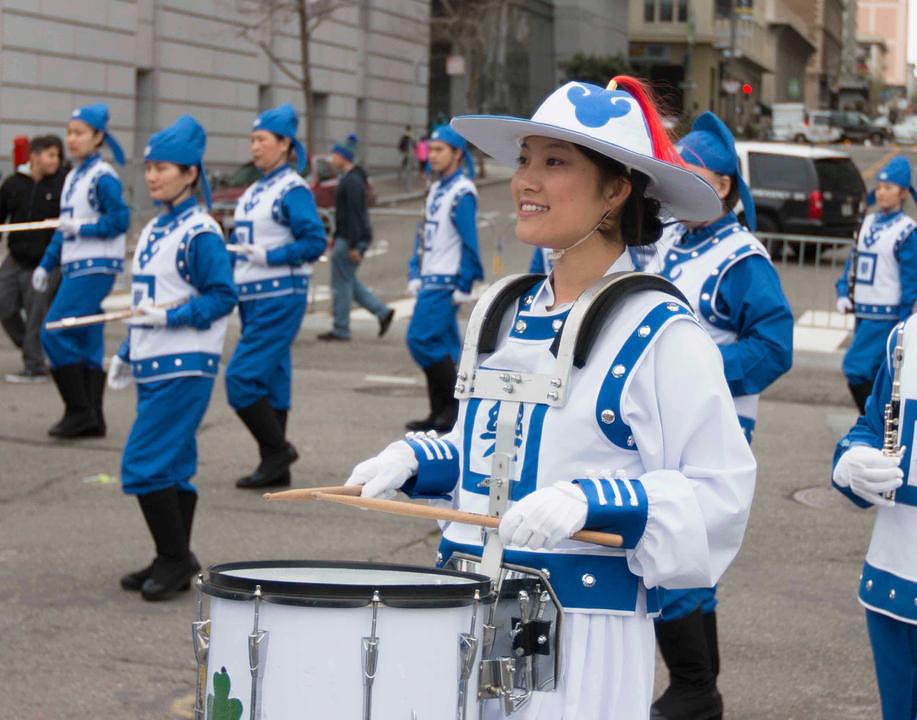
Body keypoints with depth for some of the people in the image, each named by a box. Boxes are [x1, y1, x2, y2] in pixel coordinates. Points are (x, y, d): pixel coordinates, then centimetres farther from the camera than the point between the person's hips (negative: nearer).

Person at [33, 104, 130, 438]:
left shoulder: (103, 177, -10)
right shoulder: (73, 177, 16)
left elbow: (120, 220, -15)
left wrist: (81, 228, -15)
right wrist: (46, 265, 17)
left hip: (95, 268, -9)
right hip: (75, 267, 9)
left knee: (55, 332, -13)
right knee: (86, 342, 8)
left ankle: (79, 411, -7)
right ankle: (92, 419, 11)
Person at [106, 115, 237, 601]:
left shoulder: (200, 233, -11)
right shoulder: (152, 232, 15)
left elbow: (222, 297, -14)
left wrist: (172, 316, -22)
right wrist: (127, 355, 17)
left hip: (184, 368, -8)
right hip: (154, 366, 8)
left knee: (144, 465, -11)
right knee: (172, 467, 12)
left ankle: (176, 557, 0)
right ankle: (174, 563, 19)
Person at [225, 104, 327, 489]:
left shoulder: (293, 190, -10)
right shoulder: (253, 192, 15)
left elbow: (315, 242, -17)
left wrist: (270, 256, -20)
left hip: (280, 298, -9)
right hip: (253, 297, 9)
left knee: (242, 377, -13)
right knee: (269, 379, 11)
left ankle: (278, 449, 1)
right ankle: (275, 467, 16)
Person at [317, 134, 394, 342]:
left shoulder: (352, 181, -18)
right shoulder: (350, 178, 15)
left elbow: (354, 214, -22)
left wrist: (353, 246, -23)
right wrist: (336, 237, 24)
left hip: (351, 239, -10)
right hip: (346, 238, 10)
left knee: (341, 283, -3)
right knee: (348, 281, 15)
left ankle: (340, 330, 4)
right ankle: (383, 312, 15)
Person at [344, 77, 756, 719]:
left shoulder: (660, 332, -11)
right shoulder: (501, 313, 10)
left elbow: (720, 492, -15)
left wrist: (587, 499, -25)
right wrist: (415, 459, 6)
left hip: (585, 630, -6)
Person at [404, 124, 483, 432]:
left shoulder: (462, 193, -12)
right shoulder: (436, 190, 16)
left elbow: (470, 243, -16)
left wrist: (464, 287, -17)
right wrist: (415, 274, 13)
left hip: (446, 283, -9)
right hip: (430, 280, 9)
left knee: (422, 339, -13)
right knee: (441, 344, 10)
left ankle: (457, 402, -3)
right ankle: (440, 412, 14)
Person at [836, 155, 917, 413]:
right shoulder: (868, 223, 10)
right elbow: (853, 261, 18)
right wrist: (843, 293, 4)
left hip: (886, 315, -7)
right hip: (863, 312, 7)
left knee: (856, 368, -14)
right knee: (875, 374, 13)